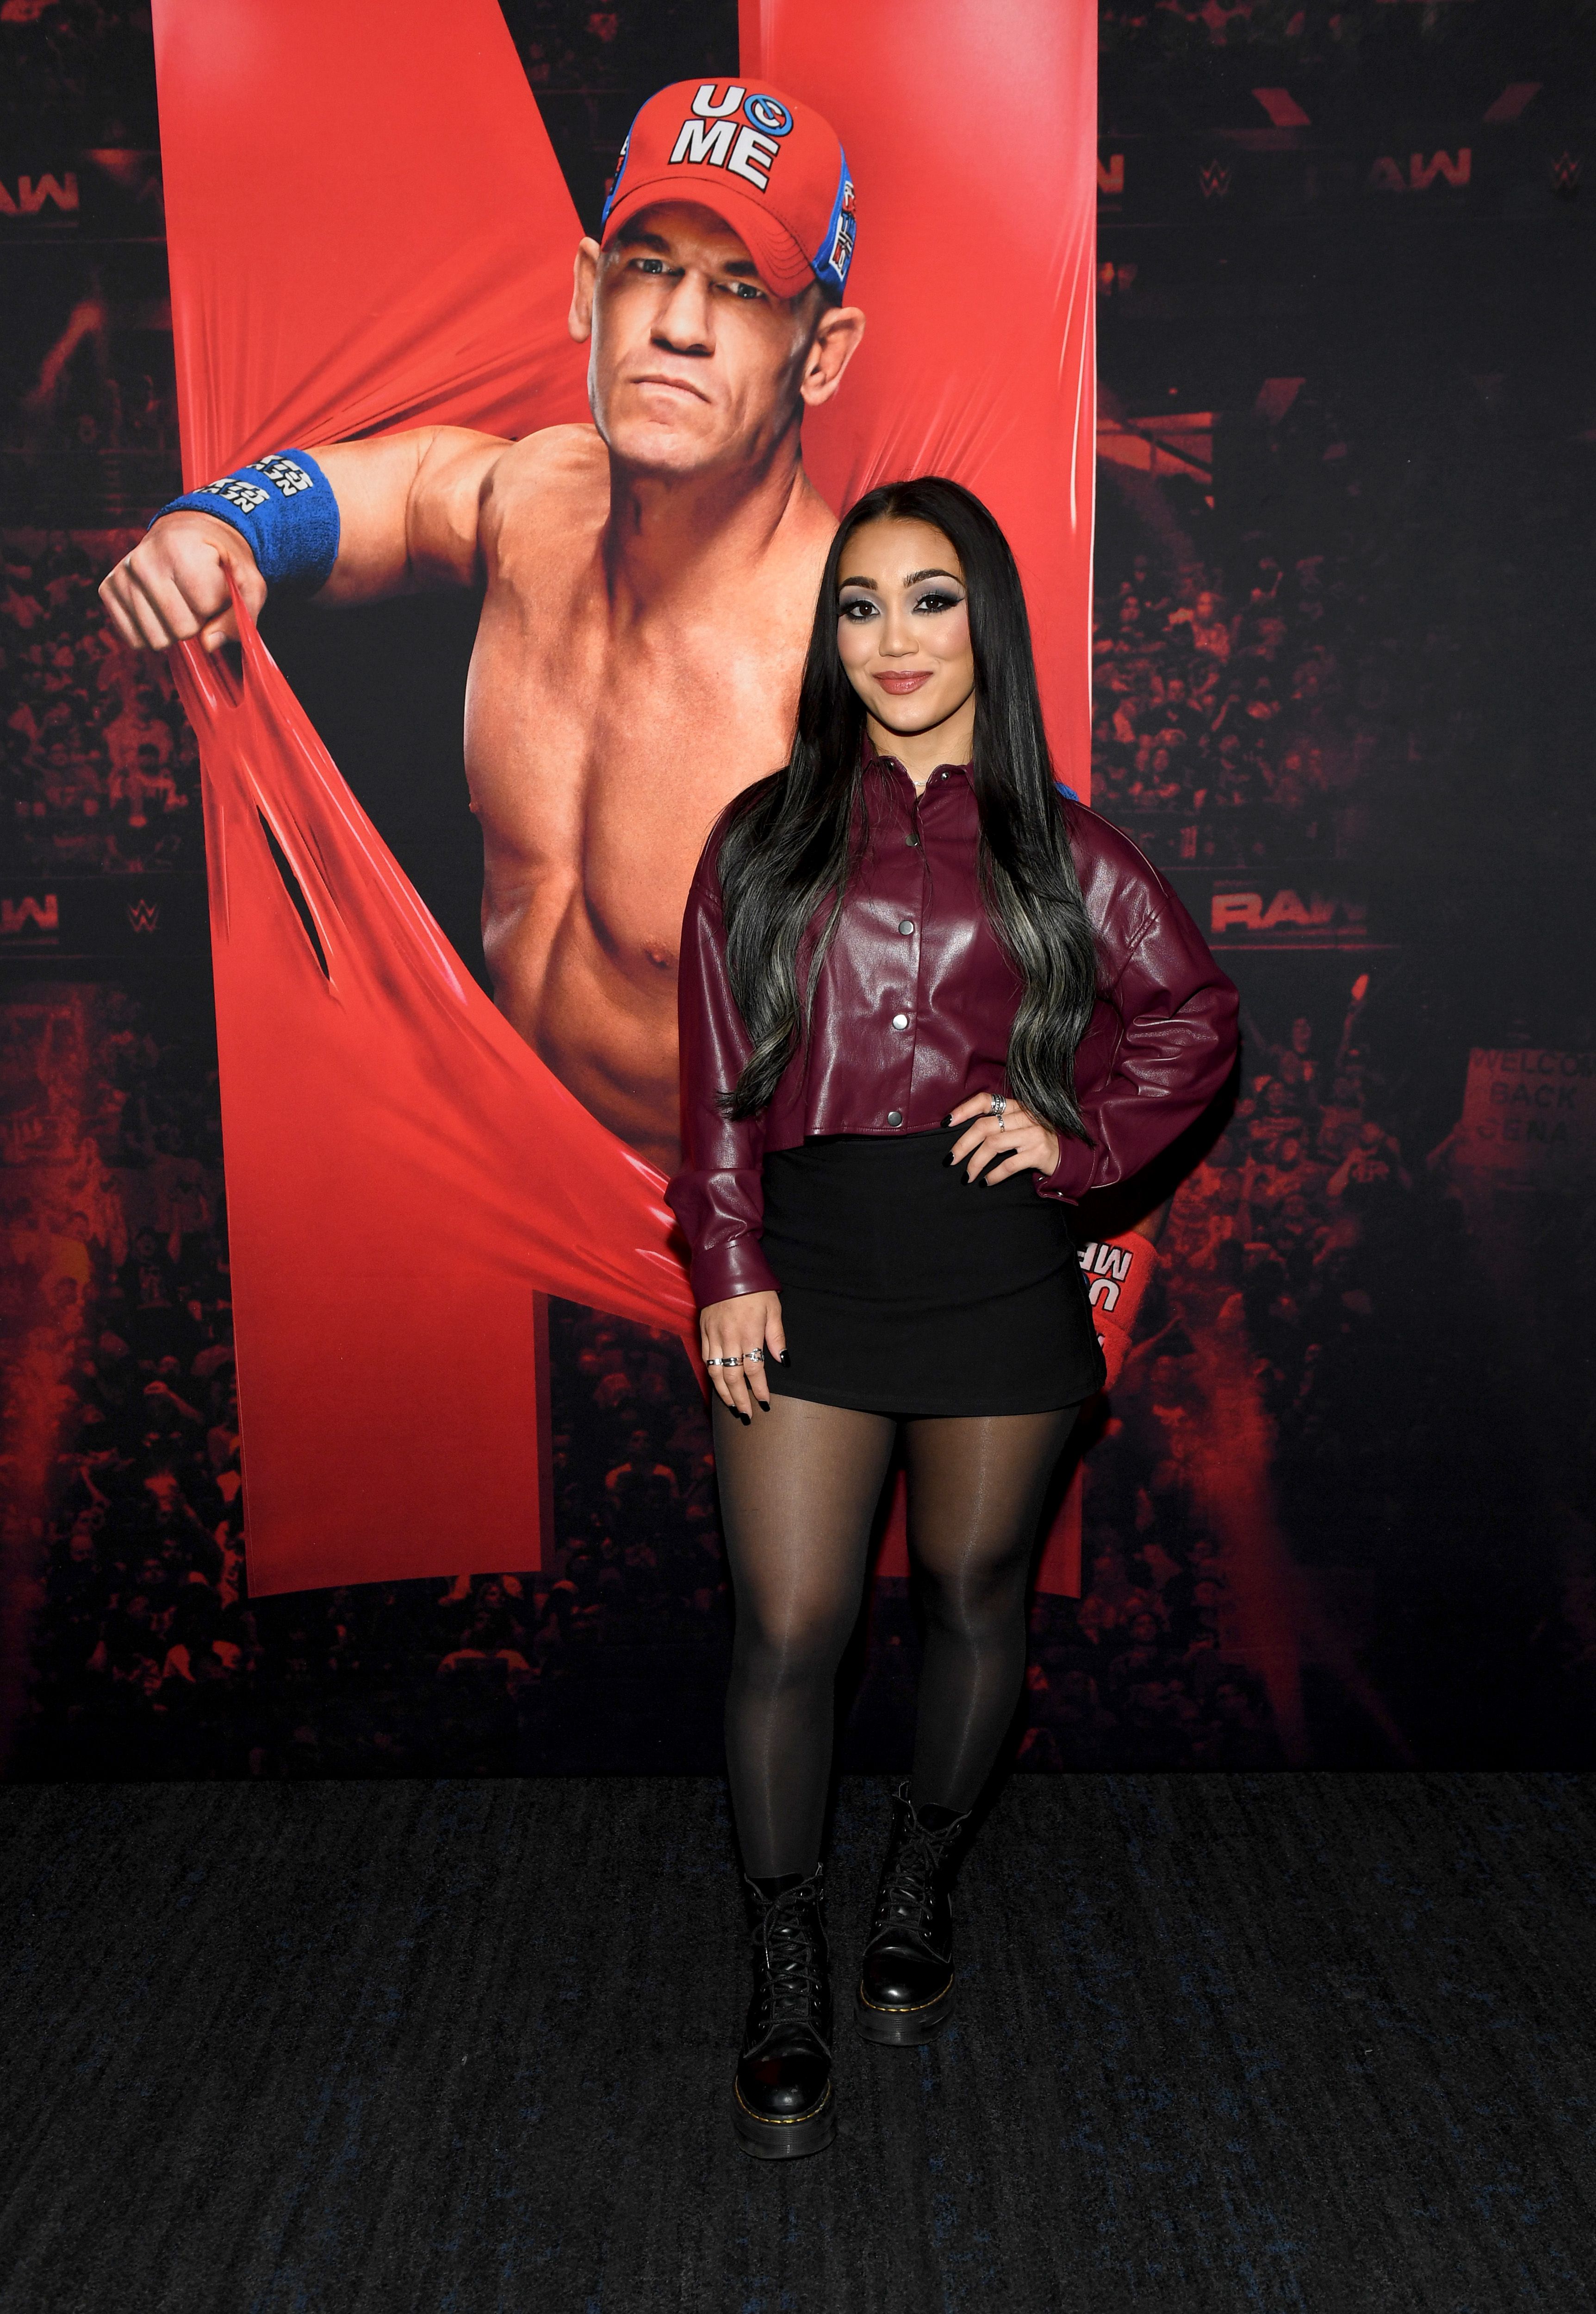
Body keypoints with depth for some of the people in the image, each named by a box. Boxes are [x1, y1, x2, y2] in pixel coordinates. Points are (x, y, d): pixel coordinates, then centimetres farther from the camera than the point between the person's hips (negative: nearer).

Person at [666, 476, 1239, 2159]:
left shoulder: (1058, 850, 6)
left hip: (999, 1272, 1)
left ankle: (920, 1893, 39)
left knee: (973, 1599, 14)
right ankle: (789, 1982, 18)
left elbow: (1195, 1016, 13)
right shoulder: (764, 839, 7)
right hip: (810, 1266, 0)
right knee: (789, 1629, -1)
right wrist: (728, 1268, -3)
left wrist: (1081, 1136, -1)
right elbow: (720, 1080, 5)